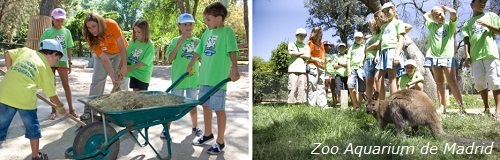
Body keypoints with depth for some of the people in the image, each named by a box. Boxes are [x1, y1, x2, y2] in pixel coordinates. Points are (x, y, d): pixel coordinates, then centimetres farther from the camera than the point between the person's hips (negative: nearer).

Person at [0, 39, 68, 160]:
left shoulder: (25, 51, 15)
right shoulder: (46, 68, 5)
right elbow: (51, 94, 8)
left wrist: (12, 73, 22)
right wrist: (60, 107, 23)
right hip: (25, 98, -4)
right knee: (33, 127, 17)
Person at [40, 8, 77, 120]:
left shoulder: (66, 32, 4)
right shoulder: (47, 32, -1)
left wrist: (70, 63, 8)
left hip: (62, 61, 1)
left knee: (66, 85, 0)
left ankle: (71, 109, 7)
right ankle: (53, 111, 14)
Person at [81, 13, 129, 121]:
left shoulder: (111, 25, -32)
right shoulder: (91, 38, -24)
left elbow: (123, 46, -26)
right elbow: (104, 60, -27)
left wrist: (124, 66, -31)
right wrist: (113, 77, -37)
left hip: (120, 52, -2)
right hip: (103, 54, 2)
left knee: (122, 80, -6)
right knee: (97, 80, -3)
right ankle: (89, 110, 2)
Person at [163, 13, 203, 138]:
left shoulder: (197, 41, 6)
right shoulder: (175, 41, -1)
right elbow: (170, 59, -11)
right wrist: (178, 44, -19)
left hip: (193, 78, 2)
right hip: (178, 78, -2)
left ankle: (195, 127, 28)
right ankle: (166, 128, 11)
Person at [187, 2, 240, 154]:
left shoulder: (227, 31, -8)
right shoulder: (207, 33, 12)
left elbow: (232, 51, -20)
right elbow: (198, 51, 22)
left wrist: (234, 70, -33)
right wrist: (190, 66, 28)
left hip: (219, 78, -7)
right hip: (205, 77, 7)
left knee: (219, 109, 1)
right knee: (206, 106, 18)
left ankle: (220, 141, 14)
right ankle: (207, 134, 36)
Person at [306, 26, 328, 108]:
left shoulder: (321, 44, 24)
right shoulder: (310, 43, 2)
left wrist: (324, 59, 12)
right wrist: (317, 59, -14)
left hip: (321, 67, 8)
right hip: (313, 66, -8)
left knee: (321, 87, 4)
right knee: (312, 86, -12)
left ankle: (323, 105, 2)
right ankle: (312, 105, -14)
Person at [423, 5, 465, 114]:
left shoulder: (450, 25, 8)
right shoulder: (432, 26, 18)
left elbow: (453, 12, -7)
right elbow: (425, 15, 22)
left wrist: (444, 7, 8)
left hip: (448, 56, -3)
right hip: (434, 56, 3)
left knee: (452, 82, -9)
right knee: (439, 82, 3)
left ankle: (461, 106, -8)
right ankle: (442, 106, 3)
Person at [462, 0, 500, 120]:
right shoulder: (467, 23, 17)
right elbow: (467, 41, 10)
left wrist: (486, 25, -6)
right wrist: (467, 55, -2)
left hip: (490, 53, -2)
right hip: (475, 56, 2)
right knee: (479, 83, 0)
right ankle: (486, 108, 9)